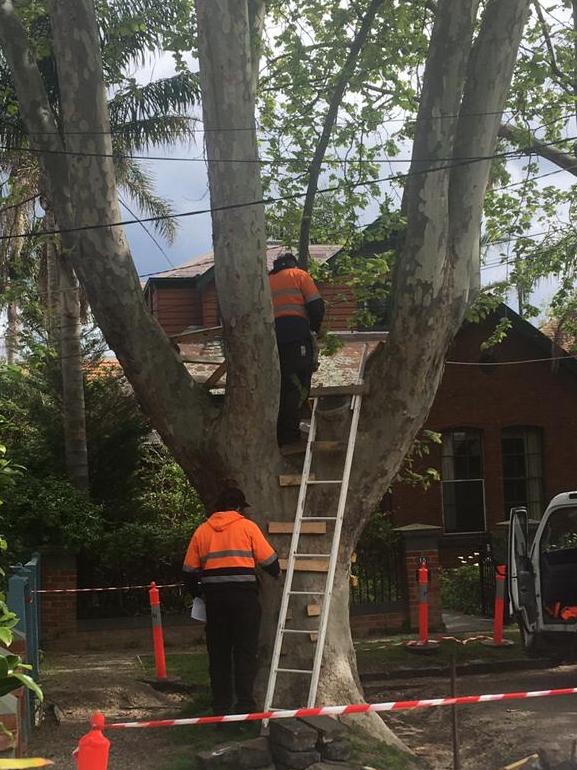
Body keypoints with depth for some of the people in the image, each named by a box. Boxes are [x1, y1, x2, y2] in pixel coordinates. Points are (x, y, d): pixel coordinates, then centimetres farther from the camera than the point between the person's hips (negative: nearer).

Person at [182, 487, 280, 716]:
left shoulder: (202, 531, 11)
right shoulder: (247, 526, 1)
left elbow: (189, 570, 11)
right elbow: (268, 560, 1)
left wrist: (197, 592, 27)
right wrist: (278, 575, 20)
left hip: (214, 596, 3)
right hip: (243, 593, -3)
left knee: (218, 652, 11)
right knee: (245, 650, 1)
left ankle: (221, 705, 13)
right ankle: (244, 703, -5)